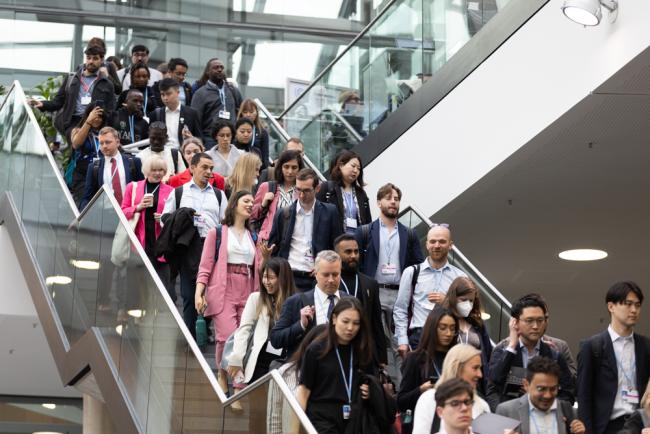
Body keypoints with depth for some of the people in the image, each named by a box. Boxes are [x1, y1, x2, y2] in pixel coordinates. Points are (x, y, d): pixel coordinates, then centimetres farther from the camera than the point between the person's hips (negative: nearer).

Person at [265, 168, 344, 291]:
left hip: (316, 278, -1)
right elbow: (274, 247, 12)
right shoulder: (283, 214, 8)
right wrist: (268, 253, -9)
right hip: (289, 277, 1)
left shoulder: (329, 212, 5)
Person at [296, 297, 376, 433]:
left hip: (355, 422, 4)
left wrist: (372, 393, -1)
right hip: (322, 421, -4)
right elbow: (303, 390, -4)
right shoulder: (316, 350, -2)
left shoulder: (363, 352, 9)